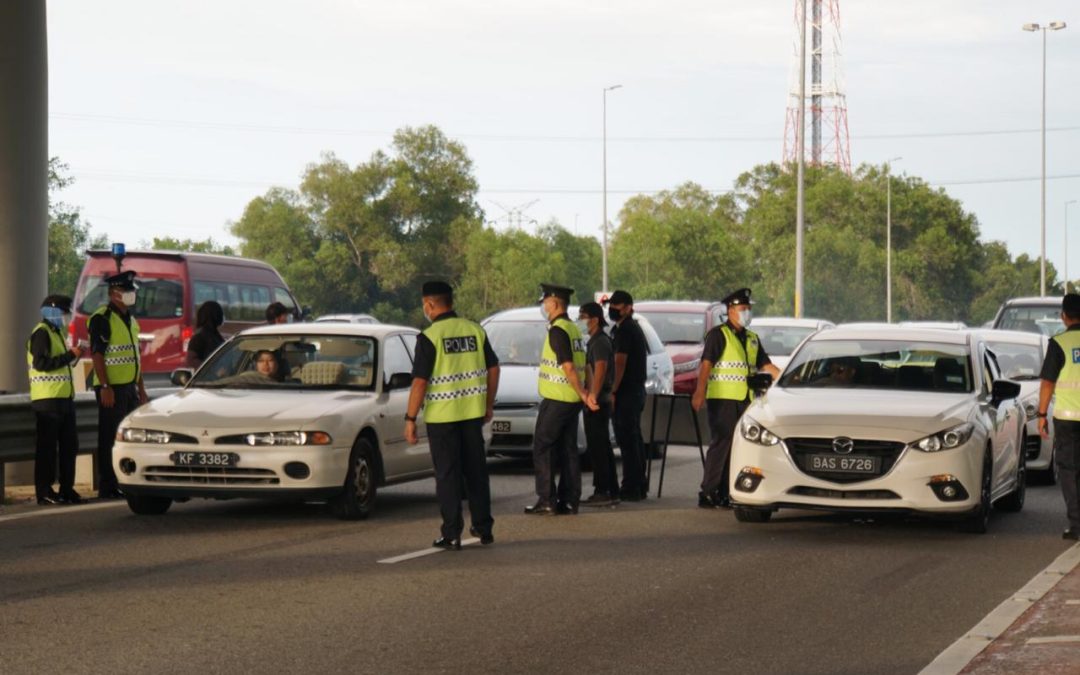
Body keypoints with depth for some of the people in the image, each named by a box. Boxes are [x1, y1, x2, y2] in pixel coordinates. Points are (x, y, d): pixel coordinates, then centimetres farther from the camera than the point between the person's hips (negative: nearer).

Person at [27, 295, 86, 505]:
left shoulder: (57, 332, 20)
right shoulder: (42, 333, -11)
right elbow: (41, 363, -21)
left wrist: (74, 355, 10)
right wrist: (70, 355, -19)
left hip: (63, 399, 10)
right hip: (47, 400, -10)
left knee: (69, 445, 10)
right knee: (47, 448, -6)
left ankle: (67, 490, 16)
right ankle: (44, 492, -3)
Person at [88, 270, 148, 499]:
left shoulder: (130, 320, 17)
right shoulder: (102, 319, -10)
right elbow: (97, 354, -16)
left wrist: (140, 387, 19)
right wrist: (105, 387, -22)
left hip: (129, 387, 9)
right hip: (112, 388, -9)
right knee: (110, 438, -7)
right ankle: (107, 487, -5)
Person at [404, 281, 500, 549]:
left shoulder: (429, 336, -12)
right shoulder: (475, 330, 4)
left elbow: (420, 381, -14)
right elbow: (493, 369, 8)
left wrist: (410, 419, -9)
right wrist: (489, 404, 19)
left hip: (441, 415, -5)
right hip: (473, 412, 5)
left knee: (448, 474, 2)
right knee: (476, 470, 15)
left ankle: (452, 534, 2)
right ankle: (483, 528, 21)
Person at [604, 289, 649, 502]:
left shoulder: (624, 330, -14)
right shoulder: (635, 328, 18)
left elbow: (620, 363, -20)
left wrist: (613, 392, -19)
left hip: (626, 392, -10)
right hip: (638, 389, 10)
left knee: (627, 440, -9)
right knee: (635, 438, 14)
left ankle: (630, 488, -10)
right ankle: (639, 486, 18)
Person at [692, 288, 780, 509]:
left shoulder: (752, 338, 19)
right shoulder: (718, 334, -4)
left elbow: (766, 365, 20)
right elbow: (706, 364, -12)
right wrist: (700, 392, -21)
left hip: (745, 399, 7)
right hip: (722, 398, -7)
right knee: (721, 444, -10)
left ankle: (724, 494, 11)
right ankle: (707, 494, -8)